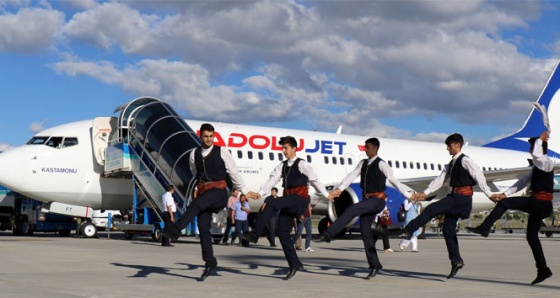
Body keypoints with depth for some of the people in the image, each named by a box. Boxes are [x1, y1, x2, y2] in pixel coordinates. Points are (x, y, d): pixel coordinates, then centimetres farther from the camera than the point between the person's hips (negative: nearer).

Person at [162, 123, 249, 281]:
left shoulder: (222, 151, 2)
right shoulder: (194, 154, 11)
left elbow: (233, 172, 6)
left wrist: (244, 190, 10)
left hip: (218, 191, -4)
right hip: (203, 191, 4)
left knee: (196, 204, -33)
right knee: (203, 228, -3)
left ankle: (175, 228, -48)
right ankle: (209, 262, 3)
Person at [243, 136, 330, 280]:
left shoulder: (302, 164, -1)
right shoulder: (282, 166, 14)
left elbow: (314, 180, 2)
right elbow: (272, 180, 2)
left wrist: (327, 195, 5)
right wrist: (260, 193, -13)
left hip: (300, 199, -7)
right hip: (288, 201, 7)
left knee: (272, 204, -31)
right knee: (283, 233, 2)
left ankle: (255, 234, -31)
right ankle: (294, 264, 11)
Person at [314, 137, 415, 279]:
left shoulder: (381, 164, -5)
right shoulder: (363, 163, 14)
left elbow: (393, 180, -3)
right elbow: (351, 176, 2)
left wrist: (409, 195, -4)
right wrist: (340, 189, -13)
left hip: (377, 199, -8)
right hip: (367, 200, 8)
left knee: (352, 210, -28)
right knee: (365, 232, 5)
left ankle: (327, 235, -31)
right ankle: (374, 265, 12)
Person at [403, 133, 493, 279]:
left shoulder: (465, 160, -6)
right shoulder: (451, 164, 20)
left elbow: (479, 176, -11)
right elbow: (440, 179, 17)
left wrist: (490, 195, -16)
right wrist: (425, 193, 10)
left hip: (463, 197, -9)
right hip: (455, 197, 9)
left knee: (432, 209, -19)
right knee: (448, 228, 6)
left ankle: (409, 230, -16)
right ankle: (456, 260, 9)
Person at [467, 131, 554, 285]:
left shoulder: (548, 163, -8)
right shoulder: (538, 166, 22)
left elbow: (536, 154, -31)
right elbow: (523, 182, 20)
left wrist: (540, 139, -12)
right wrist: (505, 194, 12)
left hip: (540, 203, -10)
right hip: (538, 204, 10)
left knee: (504, 203, -16)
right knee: (532, 236, 10)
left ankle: (484, 228, -18)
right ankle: (543, 270, 12)